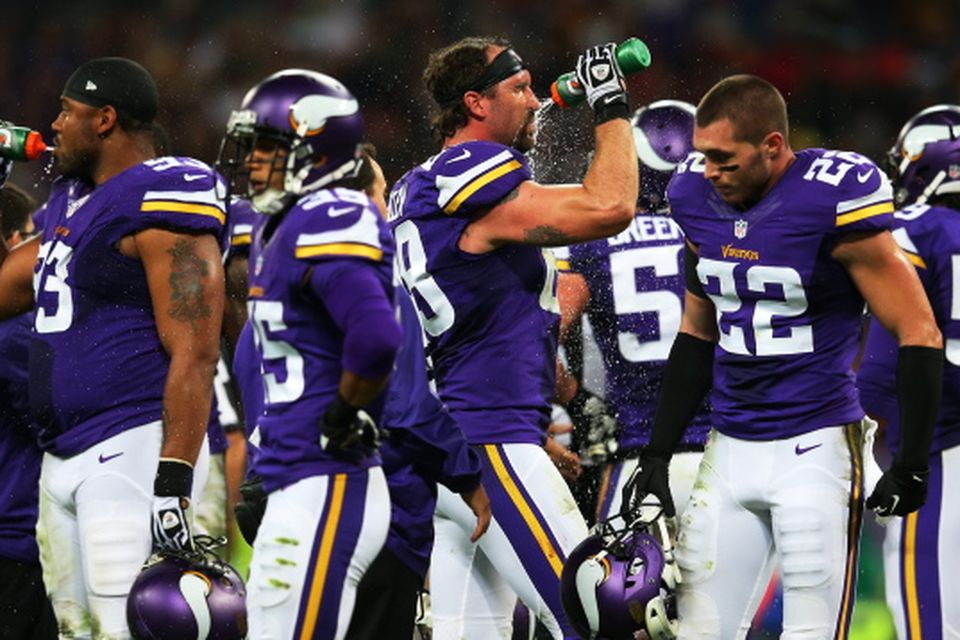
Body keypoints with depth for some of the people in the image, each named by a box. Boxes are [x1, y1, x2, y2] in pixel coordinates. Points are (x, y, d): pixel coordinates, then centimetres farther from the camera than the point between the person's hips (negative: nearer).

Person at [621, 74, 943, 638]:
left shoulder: (833, 202, -16)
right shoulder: (699, 198, 4)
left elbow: (919, 334, -11)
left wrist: (913, 461, -11)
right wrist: (658, 454, 15)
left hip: (816, 448, -6)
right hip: (731, 451, 6)